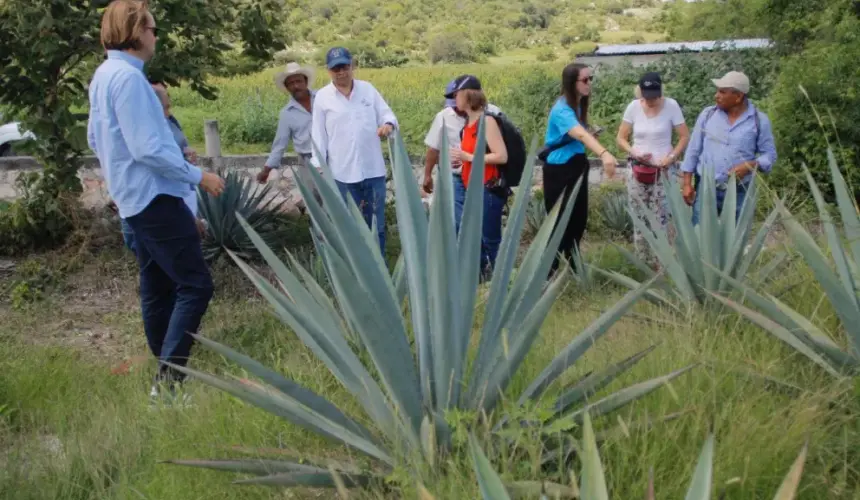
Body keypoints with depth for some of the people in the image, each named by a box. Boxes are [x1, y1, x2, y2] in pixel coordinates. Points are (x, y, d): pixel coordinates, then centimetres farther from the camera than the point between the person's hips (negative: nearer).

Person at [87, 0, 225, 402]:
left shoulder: (104, 74, 13)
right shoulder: (128, 77, -19)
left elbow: (95, 139, 21)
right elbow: (147, 148, -23)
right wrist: (197, 176, -16)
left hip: (135, 195, 10)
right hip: (154, 195, -10)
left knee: (157, 285, 15)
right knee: (195, 284, -11)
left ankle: (166, 371, 23)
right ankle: (168, 379, -13)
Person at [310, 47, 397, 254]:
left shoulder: (368, 89, 4)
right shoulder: (322, 97, 0)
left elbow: (387, 114, 6)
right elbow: (319, 135, 1)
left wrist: (388, 124, -18)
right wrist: (318, 166, -6)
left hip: (373, 169, 2)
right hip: (342, 172, -2)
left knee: (376, 223, 12)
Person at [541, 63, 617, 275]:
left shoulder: (579, 104, 5)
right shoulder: (562, 110, -24)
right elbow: (581, 135, -44)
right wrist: (604, 153, -58)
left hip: (576, 166, 9)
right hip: (559, 171, -9)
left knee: (578, 218, 15)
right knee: (560, 221, -5)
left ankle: (573, 267, 30)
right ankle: (548, 272, 4)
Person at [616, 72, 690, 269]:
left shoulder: (671, 106, -9)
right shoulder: (633, 107, -3)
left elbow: (685, 136, -2)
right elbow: (621, 138, 4)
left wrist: (671, 156, -16)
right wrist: (634, 153, -14)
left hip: (663, 170, -2)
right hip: (637, 169, 2)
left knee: (660, 220, -5)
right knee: (639, 219, 6)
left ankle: (661, 264, 4)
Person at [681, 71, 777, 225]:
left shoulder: (759, 120, -3)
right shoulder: (707, 114, 2)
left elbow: (769, 154, 2)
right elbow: (693, 150, 5)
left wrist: (750, 165, -18)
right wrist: (687, 183, 0)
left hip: (739, 192, -1)